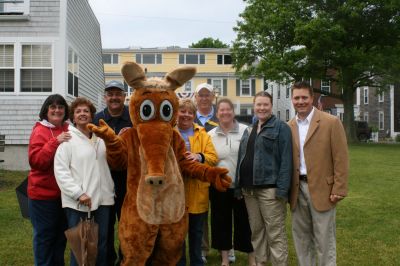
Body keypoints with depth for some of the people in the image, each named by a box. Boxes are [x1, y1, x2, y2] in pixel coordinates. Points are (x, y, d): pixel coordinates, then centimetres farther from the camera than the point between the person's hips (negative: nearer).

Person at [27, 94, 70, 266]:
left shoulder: (68, 130, 5)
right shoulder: (39, 131, -10)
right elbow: (36, 161, -20)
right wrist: (55, 142, -25)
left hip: (64, 192, 6)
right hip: (43, 193, -6)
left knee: (61, 234, 18)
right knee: (45, 236, 4)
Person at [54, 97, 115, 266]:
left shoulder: (100, 138, 12)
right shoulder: (67, 138, -4)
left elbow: (109, 164, 17)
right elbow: (60, 170, -11)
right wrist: (78, 193, -16)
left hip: (103, 198, 5)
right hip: (77, 201, -5)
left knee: (102, 241, 13)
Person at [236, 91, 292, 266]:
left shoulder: (281, 128, -5)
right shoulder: (249, 130, 16)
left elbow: (286, 160, -12)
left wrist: (282, 189, -19)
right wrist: (239, 186, 10)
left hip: (269, 188, -7)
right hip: (249, 189, 7)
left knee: (275, 234, -3)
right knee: (256, 231, 15)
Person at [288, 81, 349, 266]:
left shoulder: (331, 122, -6)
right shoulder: (289, 127, 8)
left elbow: (341, 159, -8)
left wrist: (339, 190, -12)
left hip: (322, 189, -4)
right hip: (297, 190, 5)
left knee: (324, 240, 4)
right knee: (301, 238, 15)